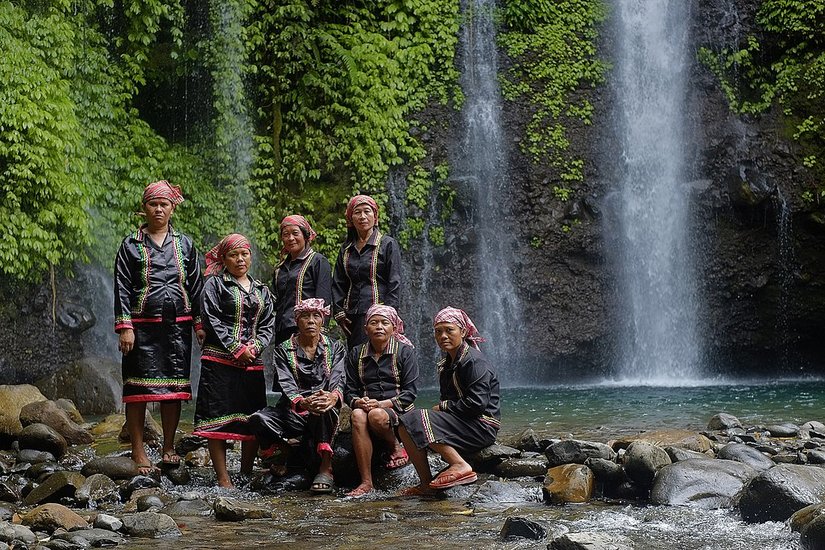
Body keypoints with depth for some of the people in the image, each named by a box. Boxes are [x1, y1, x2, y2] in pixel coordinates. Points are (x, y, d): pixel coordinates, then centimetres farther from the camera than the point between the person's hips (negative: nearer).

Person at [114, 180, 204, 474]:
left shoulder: (184, 244, 13)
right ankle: (138, 452, 2)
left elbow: (196, 285, 13)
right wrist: (124, 327, -9)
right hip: (143, 325, -2)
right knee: (139, 387, -3)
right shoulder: (131, 244, 6)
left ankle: (169, 448, 15)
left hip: (178, 325, 2)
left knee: (175, 385, 4)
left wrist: (199, 323, 5)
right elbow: (122, 288, 0)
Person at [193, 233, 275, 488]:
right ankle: (223, 479, -4)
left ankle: (247, 474, 14)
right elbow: (212, 321, -7)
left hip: (252, 363, 5)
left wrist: (254, 347, -8)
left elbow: (268, 324, 11)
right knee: (218, 419, -7)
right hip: (220, 360, -5)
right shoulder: (214, 284, 3)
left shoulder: (262, 290, 18)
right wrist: (237, 349, -12)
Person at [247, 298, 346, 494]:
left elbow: (338, 381, -8)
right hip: (293, 412, 0)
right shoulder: (284, 351, 6)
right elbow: (286, 385, -10)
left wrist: (333, 396, -34)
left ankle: (326, 468, -33)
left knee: (324, 407, -39)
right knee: (258, 419, -30)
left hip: (325, 418, 0)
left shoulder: (335, 348, 9)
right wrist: (303, 402, -34)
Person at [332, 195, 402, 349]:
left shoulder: (388, 244, 2)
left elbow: (395, 284, -4)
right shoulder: (346, 249, 17)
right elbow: (338, 284, 18)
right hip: (352, 316, 5)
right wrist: (339, 312, 6)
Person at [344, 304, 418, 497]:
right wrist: (358, 402, -13)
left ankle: (396, 447, -3)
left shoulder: (405, 351, 4)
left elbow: (410, 392, -3)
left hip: (397, 410, -3)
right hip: (365, 406, 3)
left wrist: (382, 404, -17)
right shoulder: (356, 354, 14)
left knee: (376, 416, -37)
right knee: (358, 415, -34)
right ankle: (366, 482, -34)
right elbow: (349, 390, 12)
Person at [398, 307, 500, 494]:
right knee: (405, 426, 2)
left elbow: (477, 403, -21)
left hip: (481, 427, -10)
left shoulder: (474, 361, -12)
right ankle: (426, 484, -3)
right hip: (460, 423, 10)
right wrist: (440, 409, -1)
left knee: (416, 421, -21)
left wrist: (444, 406, -10)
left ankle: (460, 466, -24)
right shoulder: (447, 364, 18)